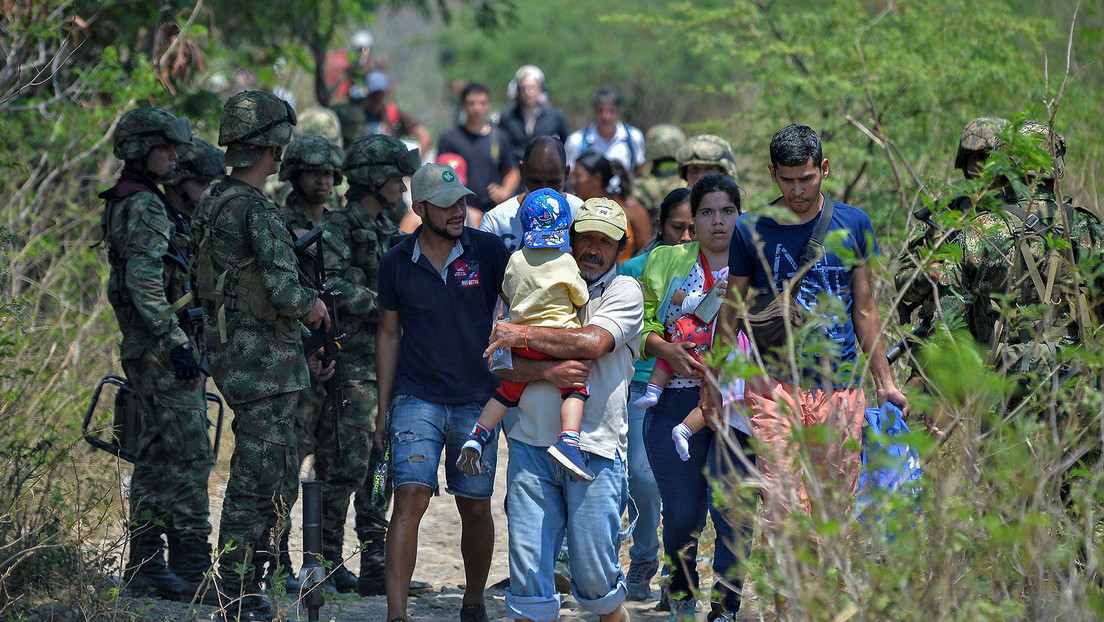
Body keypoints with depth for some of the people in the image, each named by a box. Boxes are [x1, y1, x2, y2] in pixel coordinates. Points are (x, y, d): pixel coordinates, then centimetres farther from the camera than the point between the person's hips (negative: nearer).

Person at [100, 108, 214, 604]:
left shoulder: (132, 204, 18)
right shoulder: (145, 207, -14)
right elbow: (145, 282, -23)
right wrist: (177, 342, -25)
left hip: (147, 350, 10)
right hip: (161, 346, -10)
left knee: (155, 457, 11)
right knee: (189, 456, -10)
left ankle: (145, 567, 13)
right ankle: (190, 567, -10)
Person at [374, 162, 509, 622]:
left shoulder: (487, 251, -2)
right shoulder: (396, 263, 1)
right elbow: (389, 334, 11)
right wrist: (383, 407, 10)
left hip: (477, 401, 1)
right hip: (417, 399, 0)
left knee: (476, 509, 7)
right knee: (410, 498, -14)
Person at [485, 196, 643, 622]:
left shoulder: (623, 291, 5)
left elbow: (592, 342, -14)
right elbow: (501, 367, 7)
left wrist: (521, 335, -7)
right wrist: (547, 371, -12)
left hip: (594, 447, -3)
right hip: (532, 444, 3)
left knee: (595, 578, -1)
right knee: (527, 568, -4)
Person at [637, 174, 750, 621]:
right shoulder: (665, 263, 13)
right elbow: (640, 325, 10)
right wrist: (666, 350, -8)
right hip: (678, 403, 1)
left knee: (730, 509, -9)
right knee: (682, 516, 1)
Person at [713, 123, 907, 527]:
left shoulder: (853, 225, 6)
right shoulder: (751, 230, 2)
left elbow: (865, 311, 12)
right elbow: (731, 313, 10)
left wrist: (885, 385, 10)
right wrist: (714, 386, 7)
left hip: (841, 387, 2)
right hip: (774, 384, -2)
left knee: (836, 511, 1)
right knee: (782, 510, -13)